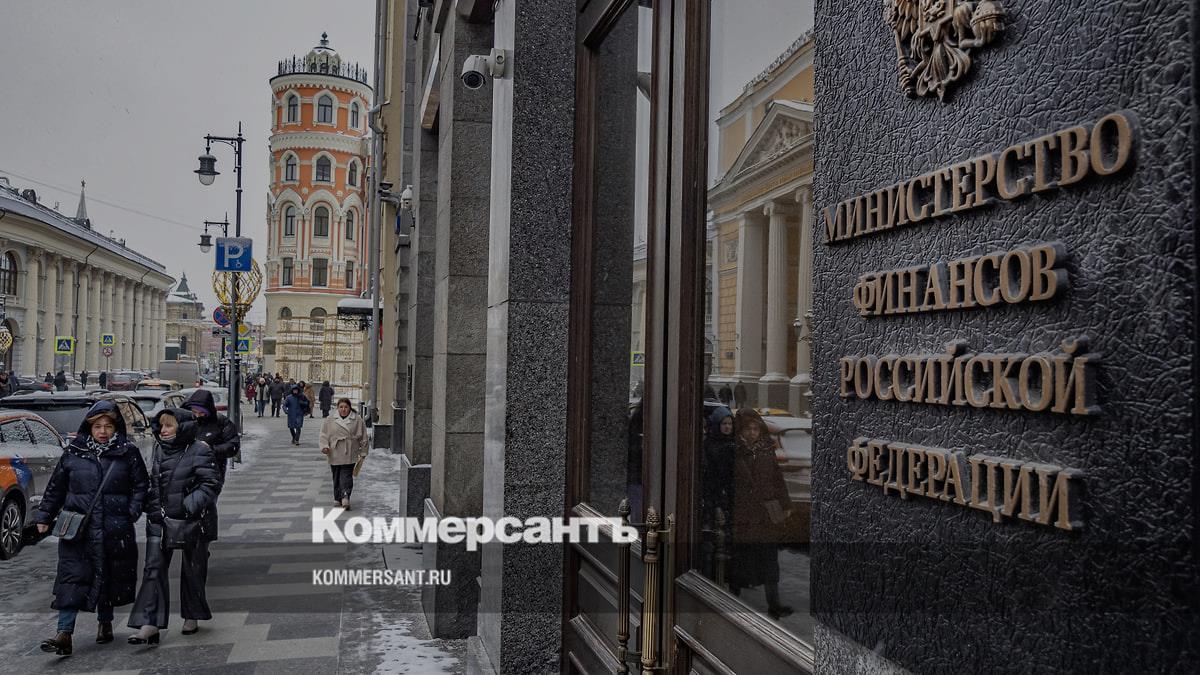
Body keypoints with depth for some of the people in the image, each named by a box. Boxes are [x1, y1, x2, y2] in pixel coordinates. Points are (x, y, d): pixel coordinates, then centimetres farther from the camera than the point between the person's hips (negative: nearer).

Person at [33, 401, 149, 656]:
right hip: (77, 528, 0)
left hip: (115, 530, 0)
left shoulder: (128, 453, 0)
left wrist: (133, 512, -7)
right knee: (72, 579, -5)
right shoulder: (73, 453, 4)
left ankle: (105, 623, 30)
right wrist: (44, 516, 8)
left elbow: (141, 485, 4)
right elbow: (55, 488, 11)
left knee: (109, 577, 11)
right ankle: (64, 634, -5)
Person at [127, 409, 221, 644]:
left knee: (192, 569, 9)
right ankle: (149, 624, -5)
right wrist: (152, 508, 7)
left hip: (191, 520, -4)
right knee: (154, 568, -4)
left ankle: (192, 616, 26)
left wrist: (189, 506, -22)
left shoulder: (199, 451, -10)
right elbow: (153, 483, 19)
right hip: (159, 519, 5)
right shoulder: (159, 450, 8)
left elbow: (211, 484, -13)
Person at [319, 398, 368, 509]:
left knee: (346, 476, -13)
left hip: (349, 455, -2)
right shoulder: (330, 420, 8)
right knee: (336, 477, 9)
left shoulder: (357, 420, 4)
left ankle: (345, 497, -22)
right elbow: (324, 435, 7)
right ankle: (338, 498, 20)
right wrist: (324, 446, -10)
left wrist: (363, 452, 5)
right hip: (334, 455, 2)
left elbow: (363, 438, 6)